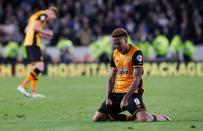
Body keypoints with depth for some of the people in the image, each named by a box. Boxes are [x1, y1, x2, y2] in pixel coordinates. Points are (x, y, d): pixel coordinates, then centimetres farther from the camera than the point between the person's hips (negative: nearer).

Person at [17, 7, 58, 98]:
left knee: (36, 67, 11)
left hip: (28, 42, 10)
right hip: (33, 43, -10)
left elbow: (26, 30, 23)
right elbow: (35, 27, -19)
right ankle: (23, 86, -18)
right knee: (40, 67, -13)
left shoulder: (36, 15, 24)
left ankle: (33, 92, 8)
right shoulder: (43, 15, -5)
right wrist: (46, 32, -6)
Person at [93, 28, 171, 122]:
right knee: (97, 118, -1)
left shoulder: (136, 53, -12)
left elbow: (137, 79, -17)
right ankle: (131, 117, 12)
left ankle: (155, 117, 7)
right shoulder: (115, 54, 10)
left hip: (132, 92, -7)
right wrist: (108, 98, 3)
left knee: (143, 119, -30)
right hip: (117, 92, 7)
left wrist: (125, 98, -23)